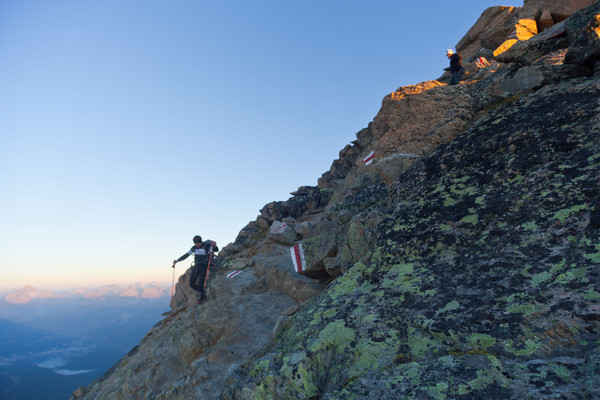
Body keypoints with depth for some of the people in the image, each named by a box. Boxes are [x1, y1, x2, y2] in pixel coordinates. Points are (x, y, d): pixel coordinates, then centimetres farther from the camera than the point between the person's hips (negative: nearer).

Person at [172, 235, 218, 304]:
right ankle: (201, 293, 28)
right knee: (192, 284, 5)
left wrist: (214, 245, -40)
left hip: (203, 267, -6)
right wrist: (177, 260, 10)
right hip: (196, 267, 6)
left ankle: (200, 299, 12)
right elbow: (186, 255, 12)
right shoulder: (194, 247, 5)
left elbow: (216, 250, -18)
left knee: (200, 284, -7)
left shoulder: (206, 246, -10)